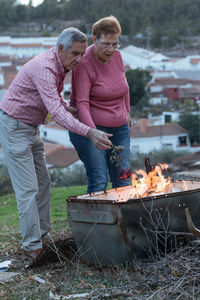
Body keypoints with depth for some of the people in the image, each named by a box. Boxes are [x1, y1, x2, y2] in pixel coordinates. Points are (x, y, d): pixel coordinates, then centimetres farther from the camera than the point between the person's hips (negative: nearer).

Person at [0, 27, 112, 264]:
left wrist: (69, 108, 2)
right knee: (28, 189, -10)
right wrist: (89, 132, -48)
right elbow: (56, 112, -39)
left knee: (43, 183, 10)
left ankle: (42, 235, 18)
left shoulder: (60, 66, 3)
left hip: (31, 128, 10)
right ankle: (32, 247, -6)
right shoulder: (44, 68, -28)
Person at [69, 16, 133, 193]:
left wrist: (127, 113, 26)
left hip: (119, 128, 6)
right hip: (90, 126, -6)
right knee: (98, 182, -11)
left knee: (123, 181, 5)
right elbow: (82, 103, -24)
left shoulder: (116, 56, 3)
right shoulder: (84, 64, -17)